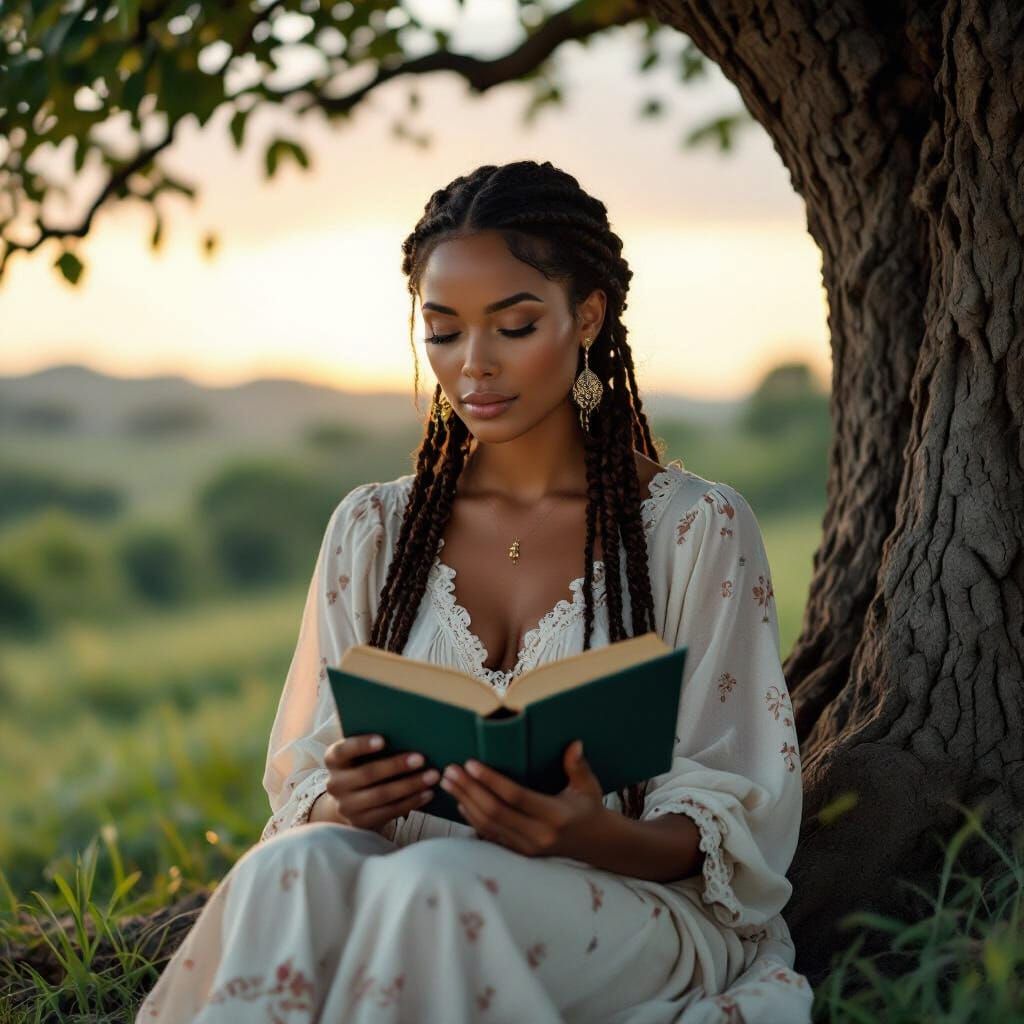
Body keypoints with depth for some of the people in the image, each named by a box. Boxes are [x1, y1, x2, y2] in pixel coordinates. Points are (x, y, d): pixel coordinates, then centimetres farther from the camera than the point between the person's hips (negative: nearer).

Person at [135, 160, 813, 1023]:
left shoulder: (697, 528, 3)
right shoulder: (374, 529, 14)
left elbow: (732, 831, 0)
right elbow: (304, 782, 12)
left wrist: (594, 835, -23)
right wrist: (343, 802, -14)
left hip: (640, 905, -2)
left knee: (426, 885, -37)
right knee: (290, 871, -34)